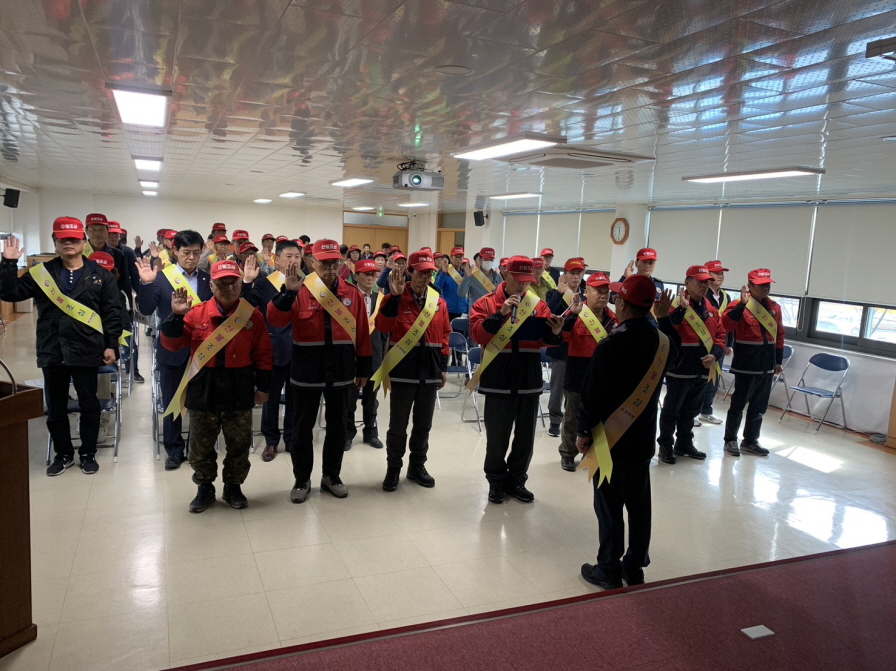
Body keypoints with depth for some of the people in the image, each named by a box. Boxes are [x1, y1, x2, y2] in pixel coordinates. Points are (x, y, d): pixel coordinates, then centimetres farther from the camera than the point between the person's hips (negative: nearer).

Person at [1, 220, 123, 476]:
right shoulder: (41, 272, 5)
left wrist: (111, 345, -7)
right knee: (55, 408, 13)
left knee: (89, 405, 9)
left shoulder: (100, 274, -1)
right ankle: (63, 454, 28)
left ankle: (88, 453, 25)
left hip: (86, 351, -2)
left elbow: (112, 312, -2)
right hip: (52, 352, 2)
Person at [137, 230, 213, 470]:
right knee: (172, 404, 10)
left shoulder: (209, 279, 2)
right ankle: (174, 450, 23)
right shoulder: (161, 277, -3)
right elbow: (146, 310, -11)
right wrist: (146, 284, -25)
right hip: (172, 350, -1)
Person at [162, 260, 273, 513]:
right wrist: (176, 316, -18)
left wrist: (263, 386, -1)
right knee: (201, 446, 12)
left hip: (239, 392, 0)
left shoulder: (253, 316, -3)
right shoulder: (197, 314, -4)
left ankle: (233, 487, 30)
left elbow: (263, 355, 1)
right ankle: (204, 488, 31)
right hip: (203, 391, 0)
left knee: (239, 445, 11)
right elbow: (171, 344, -3)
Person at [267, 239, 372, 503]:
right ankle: (302, 480, 24)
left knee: (337, 426, 13)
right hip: (307, 370, -2)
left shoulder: (353, 294, 1)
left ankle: (331, 476, 29)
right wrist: (288, 292, -31)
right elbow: (275, 320, -17)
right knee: (303, 427, 9)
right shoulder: (300, 292, -5)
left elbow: (362, 334, 5)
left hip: (341, 370, 2)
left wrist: (363, 369, 5)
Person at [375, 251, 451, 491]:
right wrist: (395, 296, -26)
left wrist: (444, 367, 9)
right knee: (398, 424, 5)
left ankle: (417, 466, 29)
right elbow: (383, 326, -21)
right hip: (404, 369, -4)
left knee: (423, 424, 14)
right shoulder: (397, 299, -6)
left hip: (430, 371, 4)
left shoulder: (439, 302, 6)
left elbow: (444, 335, 11)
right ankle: (393, 469, 18)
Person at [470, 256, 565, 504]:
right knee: (497, 436, 7)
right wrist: (501, 314, -24)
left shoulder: (538, 305, 7)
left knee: (525, 436, 13)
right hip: (499, 381, -3)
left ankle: (517, 481, 28)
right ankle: (496, 481, 24)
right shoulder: (486, 303, -2)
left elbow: (546, 340, 3)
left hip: (529, 381, 3)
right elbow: (478, 334, -15)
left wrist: (555, 333, -19)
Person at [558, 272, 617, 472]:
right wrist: (572, 314, -37)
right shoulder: (576, 314, -9)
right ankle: (567, 454, 20)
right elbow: (561, 336, -26)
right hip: (577, 375, -4)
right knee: (572, 417, 8)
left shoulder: (613, 318, 5)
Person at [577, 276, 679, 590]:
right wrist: (664, 318, 31)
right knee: (639, 502, 15)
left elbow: (592, 394, -17)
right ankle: (635, 566, 27)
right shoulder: (662, 341, -2)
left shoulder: (610, 345, -20)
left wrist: (583, 431, -6)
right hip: (644, 436, 6)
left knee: (609, 505, 4)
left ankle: (609, 570, 14)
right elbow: (675, 350, 25)